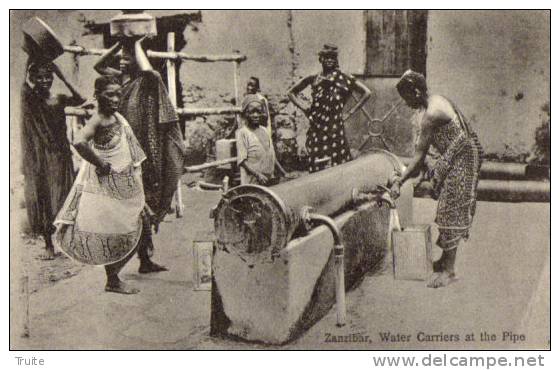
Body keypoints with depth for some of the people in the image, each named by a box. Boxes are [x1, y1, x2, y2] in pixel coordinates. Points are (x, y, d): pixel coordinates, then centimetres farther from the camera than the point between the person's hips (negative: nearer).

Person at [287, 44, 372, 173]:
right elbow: (291, 92, 19)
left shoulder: (343, 78, 2)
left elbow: (367, 93, 5)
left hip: (335, 127, -2)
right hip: (316, 128, 2)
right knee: (315, 168, 2)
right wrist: (304, 108, 7)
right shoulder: (313, 79, 6)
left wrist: (350, 112, 2)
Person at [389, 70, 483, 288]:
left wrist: (399, 181, -15)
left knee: (451, 212, -6)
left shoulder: (431, 115, -21)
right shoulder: (438, 101, 9)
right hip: (466, 154, 10)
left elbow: (419, 156, -19)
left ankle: (448, 270, -1)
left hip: (461, 160, -10)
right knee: (452, 211, 15)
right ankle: (446, 260, 25)